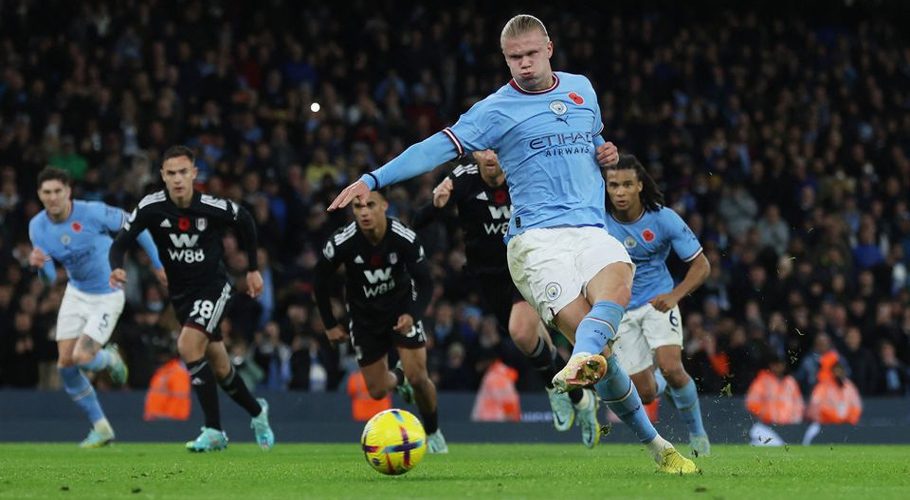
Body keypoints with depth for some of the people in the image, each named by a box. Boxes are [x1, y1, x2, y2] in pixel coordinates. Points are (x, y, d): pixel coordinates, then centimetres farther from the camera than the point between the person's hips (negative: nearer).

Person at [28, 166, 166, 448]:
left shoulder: (93, 213, -23)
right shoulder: (37, 227, -9)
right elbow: (49, 279, -3)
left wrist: (158, 263, 0)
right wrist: (38, 265, -28)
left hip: (107, 296, -5)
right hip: (76, 295, 5)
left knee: (82, 358, -19)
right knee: (65, 364, -3)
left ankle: (110, 359, 20)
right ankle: (101, 428, 13)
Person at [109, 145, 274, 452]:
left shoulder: (213, 207, -19)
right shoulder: (151, 208, -16)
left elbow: (245, 221, 1)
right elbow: (120, 243, -14)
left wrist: (253, 269, 8)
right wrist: (117, 268, -37)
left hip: (213, 286, -4)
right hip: (180, 293, 4)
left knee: (188, 346, -25)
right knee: (219, 367, 12)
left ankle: (213, 431, -18)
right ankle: (257, 412, 40)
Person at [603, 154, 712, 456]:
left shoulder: (663, 219, -16)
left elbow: (701, 265, -9)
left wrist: (675, 295, -24)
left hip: (658, 302, -1)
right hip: (619, 310, 1)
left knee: (671, 368, -25)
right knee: (645, 394, -1)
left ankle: (697, 433, 2)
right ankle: (661, 383, 40)